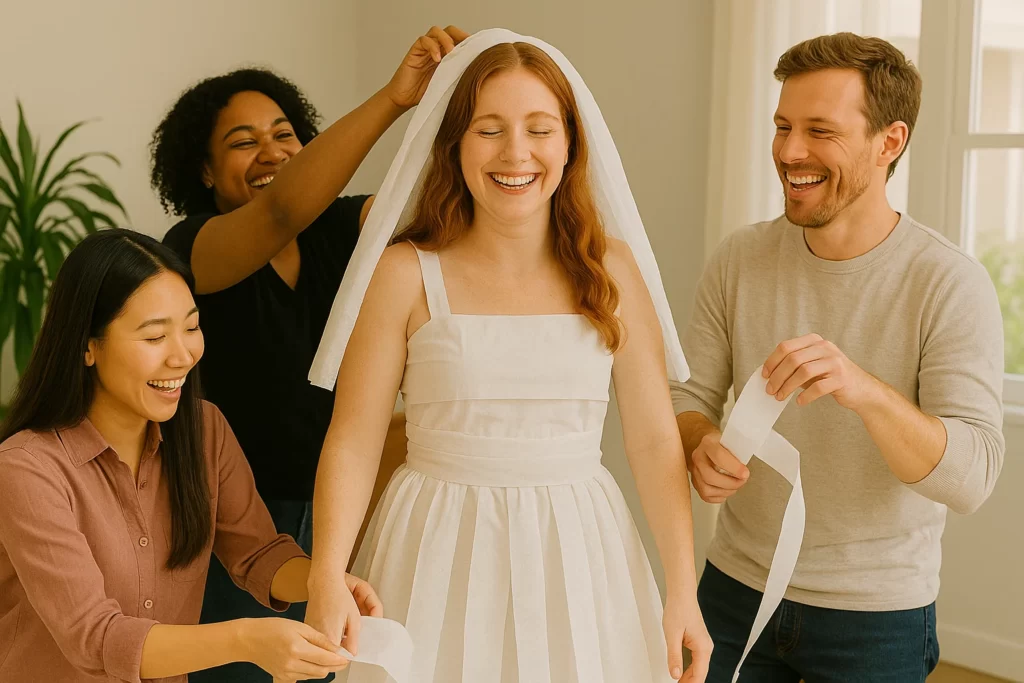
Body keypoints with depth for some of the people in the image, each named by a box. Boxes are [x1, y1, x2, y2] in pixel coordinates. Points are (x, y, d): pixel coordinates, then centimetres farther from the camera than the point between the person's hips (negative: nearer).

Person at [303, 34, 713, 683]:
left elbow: (655, 439, 0)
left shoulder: (610, 270, 0)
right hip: (441, 557, -2)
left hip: (578, 557, 2)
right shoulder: (408, 274, -6)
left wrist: (683, 593, -4)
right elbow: (353, 441, -7)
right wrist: (327, 579, -19)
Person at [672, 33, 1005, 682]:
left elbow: (971, 479, -22)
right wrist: (702, 448, -22)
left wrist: (865, 390, -39)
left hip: (877, 615, -3)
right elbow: (689, 396, 1)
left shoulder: (952, 284, -16)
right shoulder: (740, 260, -4)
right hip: (737, 588, 3)